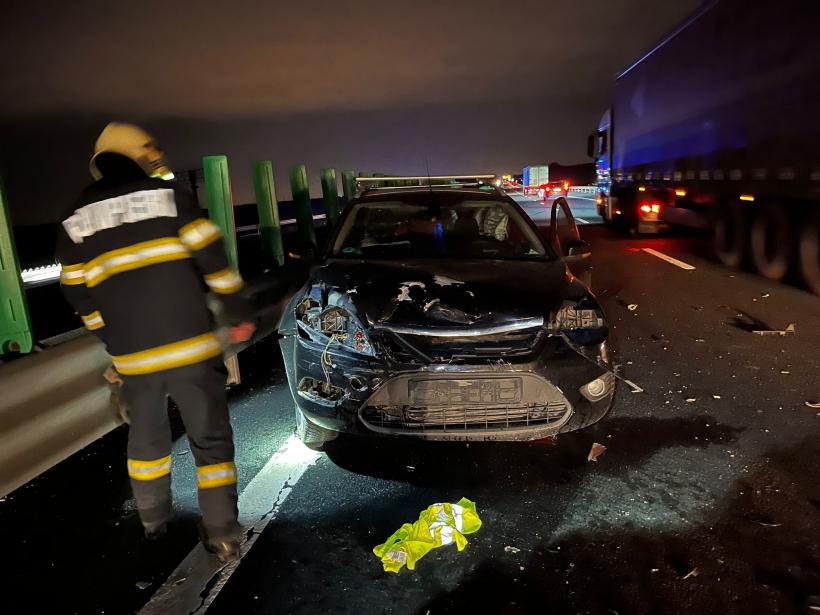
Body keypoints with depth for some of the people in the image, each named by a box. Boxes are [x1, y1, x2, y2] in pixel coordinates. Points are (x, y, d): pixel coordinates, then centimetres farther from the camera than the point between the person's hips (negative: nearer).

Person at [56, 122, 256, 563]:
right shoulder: (167, 193, -1)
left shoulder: (75, 220, 10)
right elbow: (211, 257, -7)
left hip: (131, 356, 4)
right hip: (189, 346, -3)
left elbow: (78, 295, 11)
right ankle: (222, 535, 10)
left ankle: (153, 522, 39)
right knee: (210, 438, 8)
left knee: (146, 437, 25)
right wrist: (239, 313, 1)